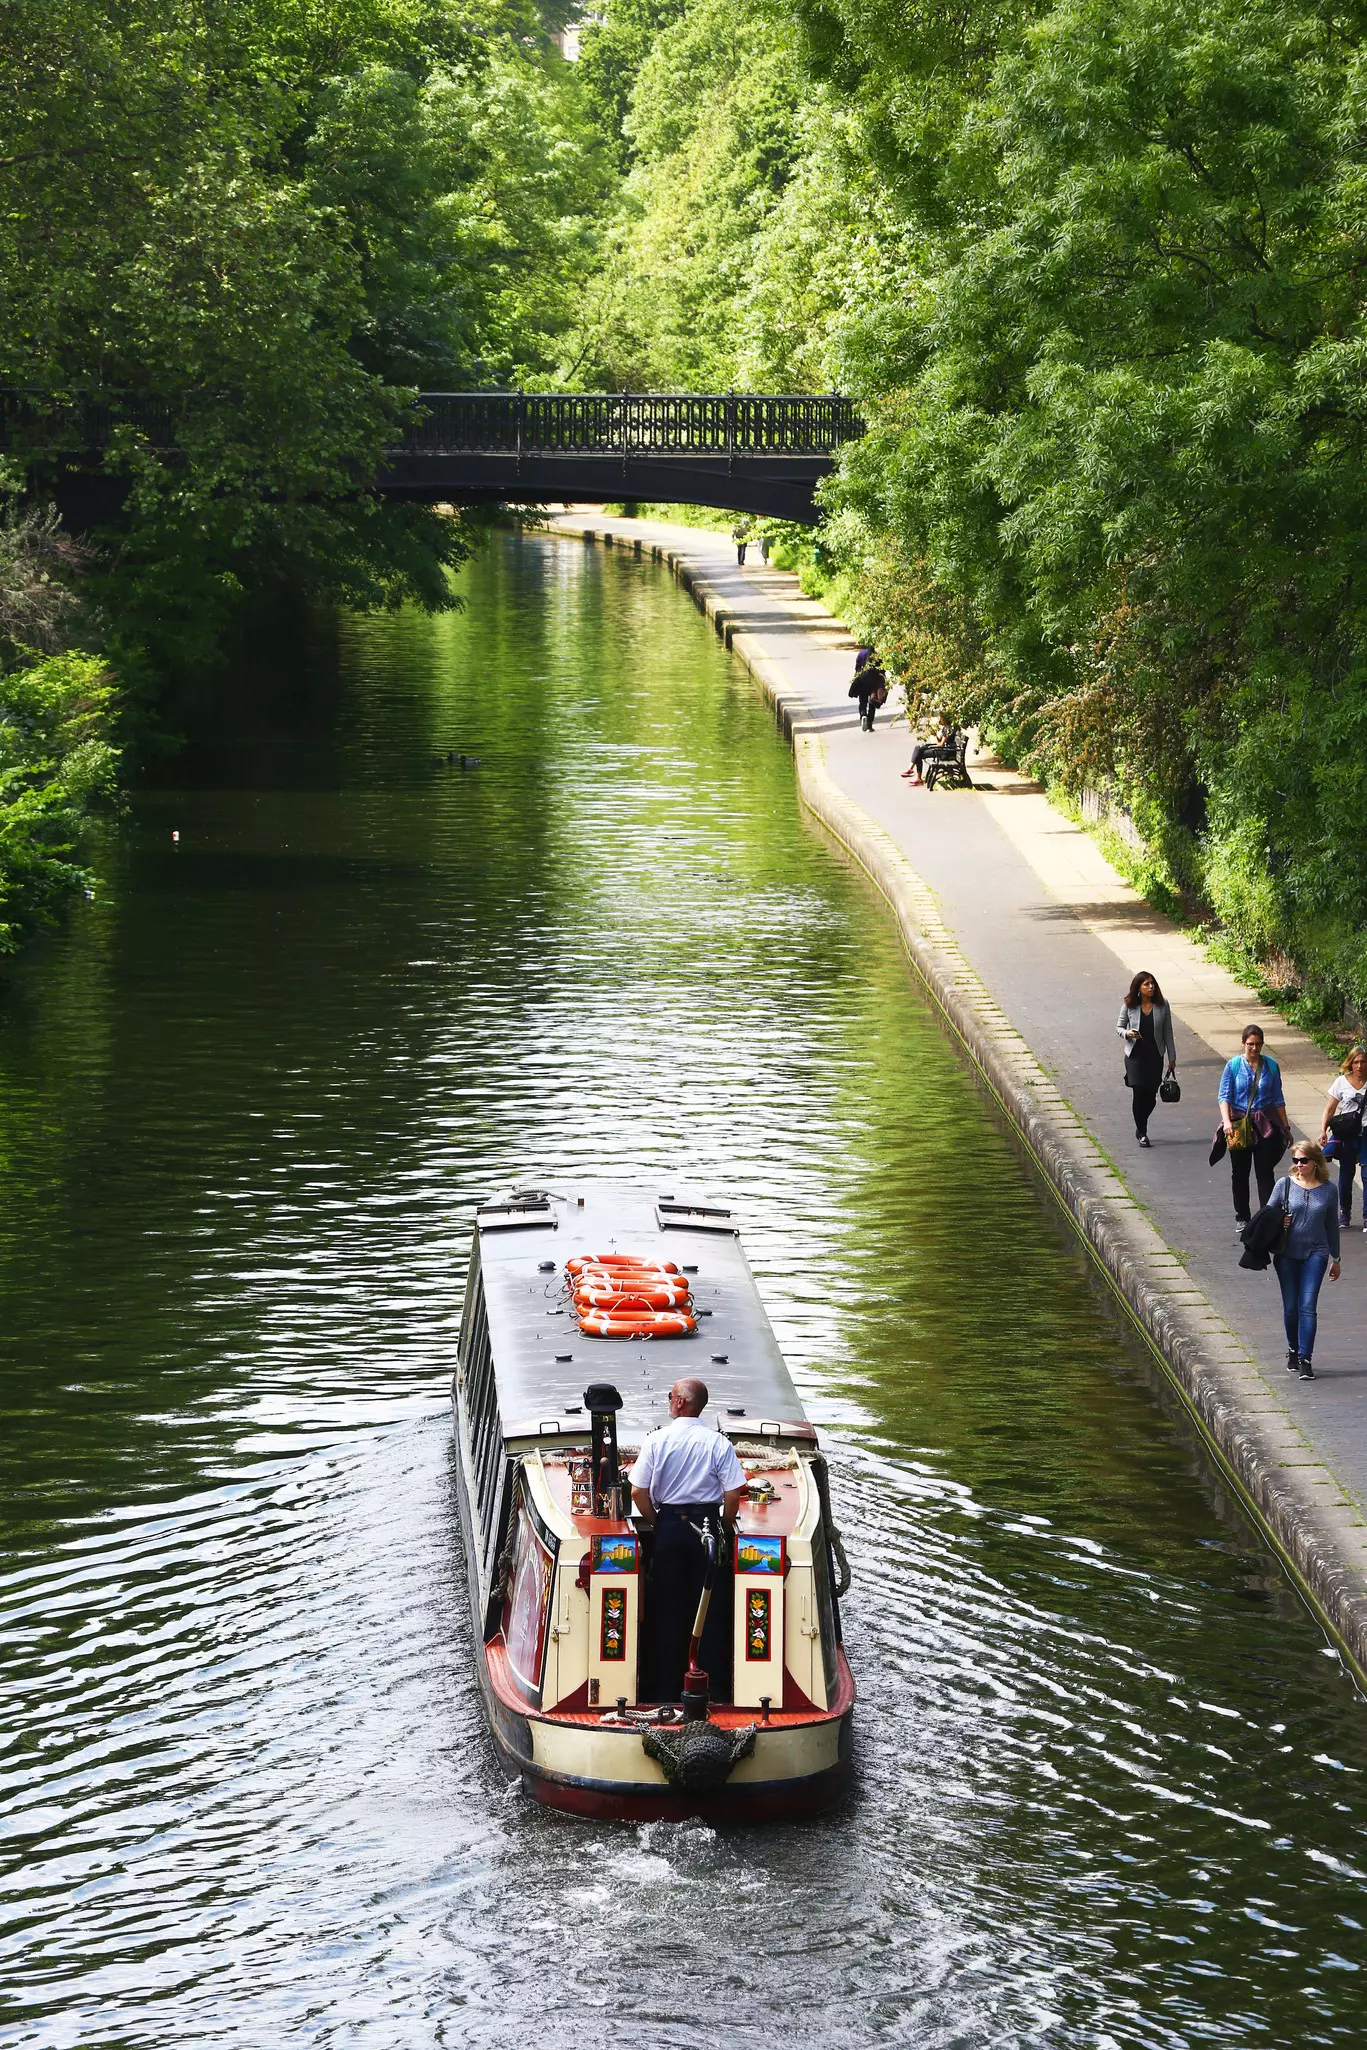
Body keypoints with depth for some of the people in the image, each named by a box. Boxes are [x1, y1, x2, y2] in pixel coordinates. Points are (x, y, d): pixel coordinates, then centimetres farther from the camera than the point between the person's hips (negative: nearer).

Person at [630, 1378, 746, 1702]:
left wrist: (656, 1523, 6)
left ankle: (667, 1688, 9)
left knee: (666, 1606, 7)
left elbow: (638, 1492, -7)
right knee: (711, 1606, 6)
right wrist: (725, 1525, 7)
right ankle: (714, 1685, 6)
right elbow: (733, 1494, -9)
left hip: (668, 1527, 0)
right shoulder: (719, 1443, -6)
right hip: (707, 1526, 0)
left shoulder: (657, 1440, -5)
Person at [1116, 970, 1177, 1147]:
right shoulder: (1129, 1006, -5)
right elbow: (1119, 1026, 6)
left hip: (1155, 1056, 2)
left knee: (1151, 1095, 3)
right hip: (1135, 1056, -2)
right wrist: (1127, 1033, -18)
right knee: (1138, 1092, -8)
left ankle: (1141, 1128, 28)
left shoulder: (1162, 1006, -1)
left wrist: (1172, 1058, 5)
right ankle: (1142, 1133, 6)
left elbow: (1168, 1033, 4)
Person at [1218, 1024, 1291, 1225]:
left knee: (1265, 1172, -4)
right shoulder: (1233, 1065, -4)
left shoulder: (1271, 1065, 2)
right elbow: (1224, 1096, -7)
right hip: (1239, 1124, 0)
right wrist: (1226, 1121, -22)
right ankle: (1242, 1218, 21)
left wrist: (1286, 1127, 11)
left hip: (1265, 1125, 0)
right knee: (1240, 1173, 9)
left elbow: (1278, 1099, 8)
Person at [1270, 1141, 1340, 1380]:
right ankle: (1293, 1350, 30)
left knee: (1308, 1306, -10)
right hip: (1287, 1254, 1)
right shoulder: (1285, 1185, -1)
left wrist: (1335, 1258, 17)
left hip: (1315, 1253, -1)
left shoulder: (1328, 1190, 2)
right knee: (1291, 1307, 7)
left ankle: (1305, 1359, -10)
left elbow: (1332, 1226, 11)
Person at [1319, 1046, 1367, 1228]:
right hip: (1347, 1136, 1)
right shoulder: (1342, 1082, 1)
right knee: (1346, 1174, 10)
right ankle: (1344, 1213, 25)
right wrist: (1323, 1130, -6)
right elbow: (1330, 1108, 4)